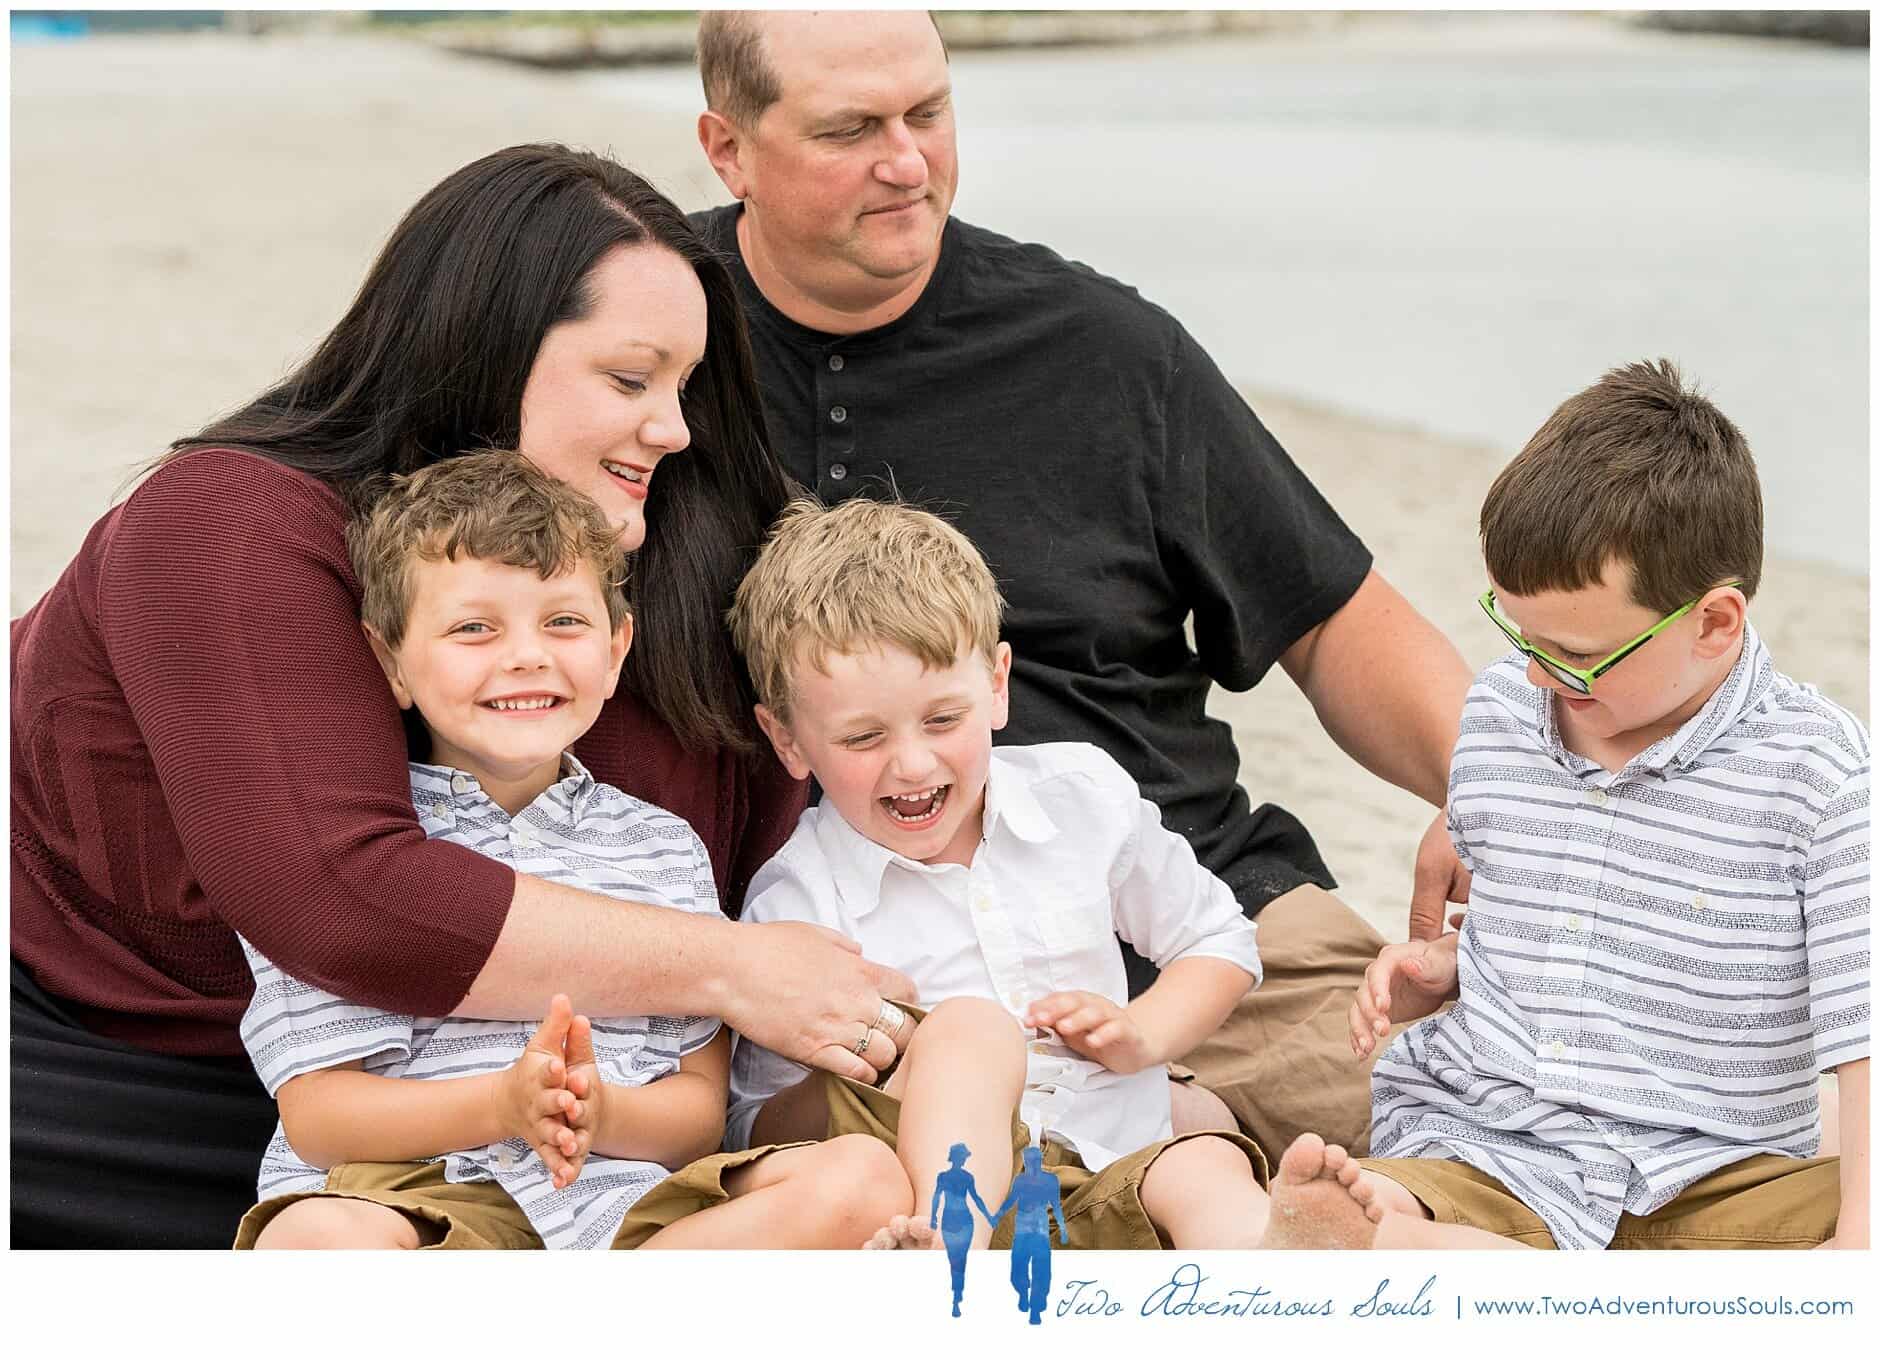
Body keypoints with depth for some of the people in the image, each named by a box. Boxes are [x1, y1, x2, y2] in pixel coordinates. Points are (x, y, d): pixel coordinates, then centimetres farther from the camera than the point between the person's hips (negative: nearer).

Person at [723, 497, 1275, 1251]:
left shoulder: (1085, 799, 8)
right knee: (968, 1023, -29)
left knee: (1207, 1173, -28)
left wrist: (1139, 1036, 1)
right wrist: (892, 1089, -18)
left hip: (1115, 1172, 3)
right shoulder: (798, 899, -2)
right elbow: (756, 1131, 2)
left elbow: (1218, 941, 21)